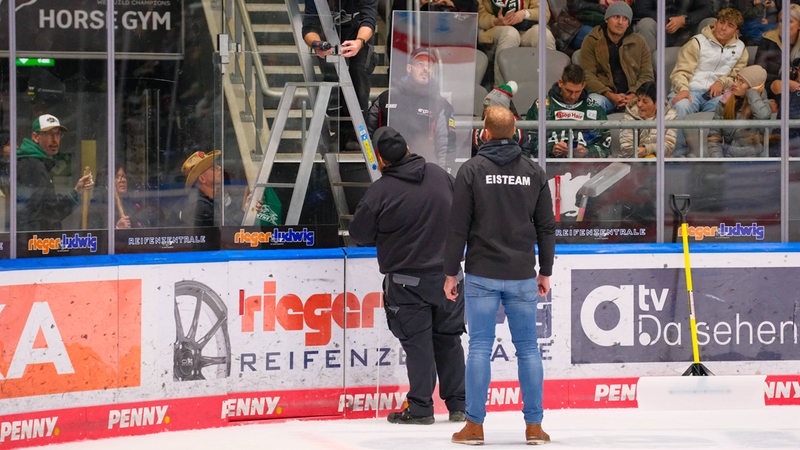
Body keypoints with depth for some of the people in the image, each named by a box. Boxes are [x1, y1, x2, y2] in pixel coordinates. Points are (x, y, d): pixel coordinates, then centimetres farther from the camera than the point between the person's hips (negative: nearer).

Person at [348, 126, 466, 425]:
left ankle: (420, 408, 4)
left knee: (417, 342, 2)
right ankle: (458, 406, 16)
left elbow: (359, 234, -4)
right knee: (448, 339, 13)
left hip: (407, 279, -5)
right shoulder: (440, 175, 0)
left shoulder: (380, 191, -15)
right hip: (447, 274, 5)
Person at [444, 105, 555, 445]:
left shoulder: (472, 171, -6)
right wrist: (545, 271, 16)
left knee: (480, 347, 1)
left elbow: (458, 226, -7)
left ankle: (474, 425, 1)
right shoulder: (534, 172, 3)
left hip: (482, 276, -2)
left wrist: (451, 272, 1)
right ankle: (534, 426, 7)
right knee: (528, 349, 7)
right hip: (522, 277, 2)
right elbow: (546, 227, 6)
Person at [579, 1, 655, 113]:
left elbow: (647, 75, 7)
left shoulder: (638, 42, 11)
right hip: (603, 93, -2)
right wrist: (610, 95, -18)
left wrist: (633, 96, -13)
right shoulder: (591, 41, 4)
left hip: (632, 94, 2)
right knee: (595, 102, -37)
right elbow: (587, 75, -3)